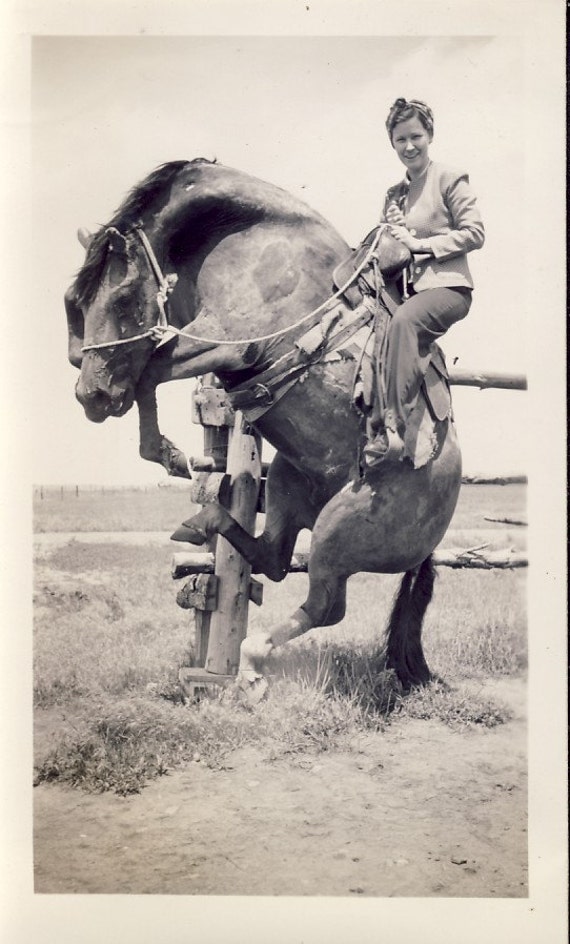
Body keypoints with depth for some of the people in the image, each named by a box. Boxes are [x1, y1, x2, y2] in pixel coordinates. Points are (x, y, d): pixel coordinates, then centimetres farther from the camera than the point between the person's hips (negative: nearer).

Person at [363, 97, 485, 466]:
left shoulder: (450, 179, 5)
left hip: (447, 286, -7)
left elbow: (475, 233, -4)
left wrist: (420, 243, -10)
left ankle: (393, 427, -42)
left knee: (404, 319, -36)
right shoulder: (394, 195, 23)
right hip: (406, 289, 7)